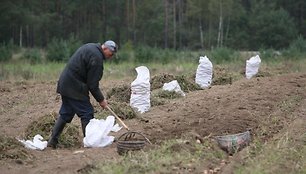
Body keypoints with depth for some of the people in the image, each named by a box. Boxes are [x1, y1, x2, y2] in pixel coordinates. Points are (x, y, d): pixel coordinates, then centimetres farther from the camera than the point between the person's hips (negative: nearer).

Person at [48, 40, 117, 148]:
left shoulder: (90, 47, 13)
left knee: (65, 114, 14)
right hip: (75, 88, -10)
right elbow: (92, 84, -16)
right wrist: (101, 99, -6)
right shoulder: (96, 57, -18)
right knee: (87, 114, -3)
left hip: (65, 85, 10)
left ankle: (52, 141, 13)